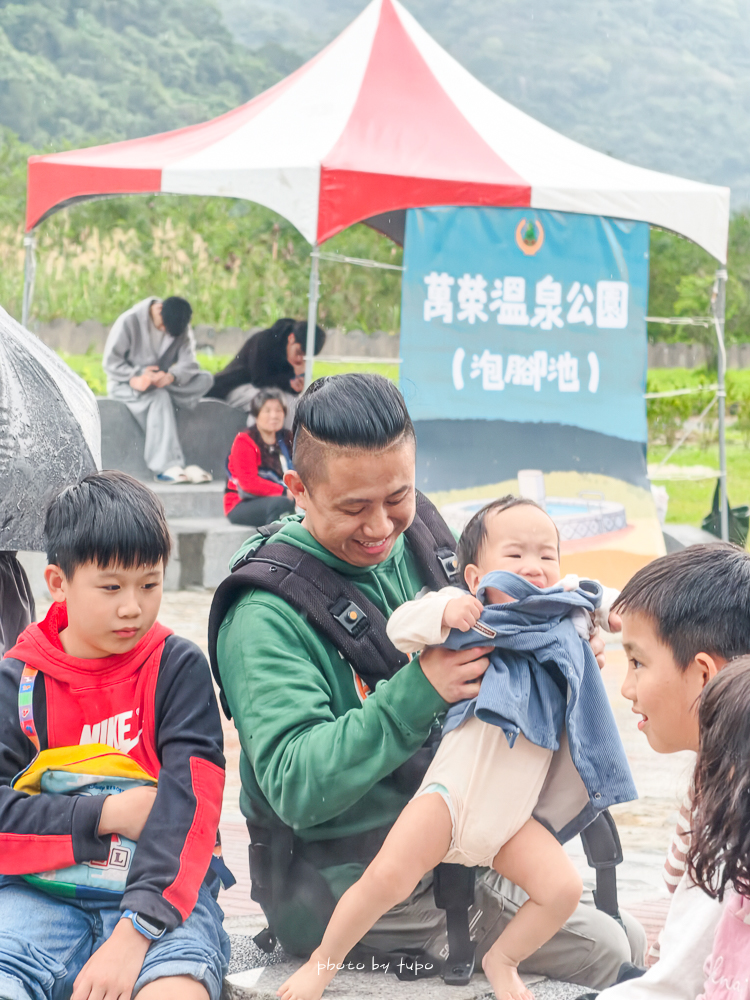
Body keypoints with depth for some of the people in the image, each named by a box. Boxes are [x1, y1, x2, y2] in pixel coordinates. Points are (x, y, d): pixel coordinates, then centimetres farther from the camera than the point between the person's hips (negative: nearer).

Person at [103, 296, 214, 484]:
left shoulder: (182, 329, 0)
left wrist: (171, 376, -34)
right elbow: (110, 362, -13)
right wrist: (138, 374, -27)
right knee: (159, 397, -38)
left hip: (161, 383, 5)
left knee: (205, 379, -18)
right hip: (124, 385, -5)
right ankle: (168, 467, -46)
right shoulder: (129, 322, -12)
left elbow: (189, 363, -12)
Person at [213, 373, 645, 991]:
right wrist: (418, 691, -35)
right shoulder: (265, 616, -18)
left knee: (627, 939, 7)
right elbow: (297, 787, -27)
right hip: (345, 889, -8)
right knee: (604, 953, -13)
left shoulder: (417, 551, 4)